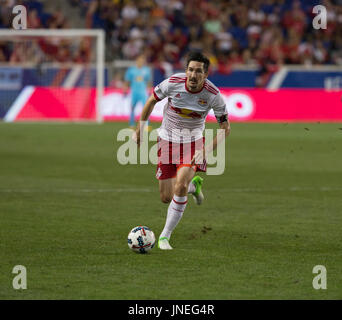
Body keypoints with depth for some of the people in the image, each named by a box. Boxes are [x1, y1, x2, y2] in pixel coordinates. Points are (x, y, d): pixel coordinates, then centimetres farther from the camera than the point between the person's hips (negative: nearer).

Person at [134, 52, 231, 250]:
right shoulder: (173, 83, -19)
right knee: (166, 197, 2)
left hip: (194, 141, -1)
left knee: (180, 185, -26)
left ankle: (165, 236, -12)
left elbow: (226, 127, -8)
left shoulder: (213, 95, -19)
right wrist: (140, 129, 4)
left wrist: (207, 150, -21)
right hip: (168, 140, 2)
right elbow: (152, 101, 1)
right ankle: (193, 185, 38)